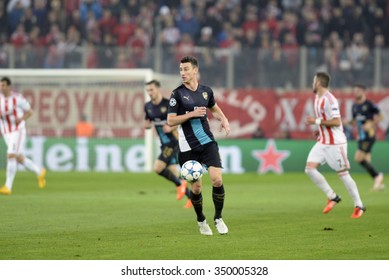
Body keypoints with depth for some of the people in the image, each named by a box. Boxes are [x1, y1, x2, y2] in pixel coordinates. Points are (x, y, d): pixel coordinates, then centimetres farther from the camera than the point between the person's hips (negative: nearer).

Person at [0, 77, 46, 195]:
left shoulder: (18, 98, -14)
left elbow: (30, 111, -2)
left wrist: (21, 119, -23)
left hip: (18, 131, -6)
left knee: (11, 156, -19)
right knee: (19, 159, 12)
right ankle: (39, 172, 37)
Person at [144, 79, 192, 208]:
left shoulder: (169, 104, -13)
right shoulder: (148, 107, 8)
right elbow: (148, 123, 20)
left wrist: (171, 128, -23)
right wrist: (147, 125, -5)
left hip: (174, 142, -7)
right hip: (164, 144, 7)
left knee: (158, 168, -19)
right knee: (173, 173, 5)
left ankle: (180, 184, 1)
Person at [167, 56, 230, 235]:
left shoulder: (206, 91, 5)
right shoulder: (177, 94, -6)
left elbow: (214, 108, 25)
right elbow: (170, 121, -8)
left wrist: (224, 120, 5)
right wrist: (191, 114, -18)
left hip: (207, 142, 2)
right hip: (188, 147, -2)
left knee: (217, 179, -14)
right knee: (196, 187, 1)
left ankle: (218, 218, 6)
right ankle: (201, 221, 26)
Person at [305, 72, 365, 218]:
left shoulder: (329, 100, -19)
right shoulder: (318, 98, 12)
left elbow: (336, 122, -24)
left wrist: (317, 121, -21)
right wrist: (319, 129, 11)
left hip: (335, 143, -9)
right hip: (323, 142, 9)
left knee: (343, 173, -4)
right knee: (310, 168, -3)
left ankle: (359, 205, 7)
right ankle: (332, 197, 6)